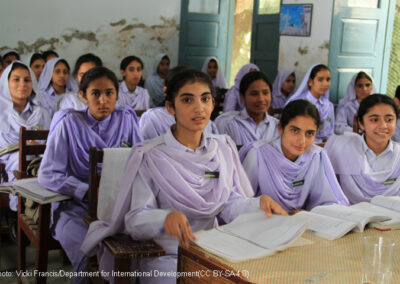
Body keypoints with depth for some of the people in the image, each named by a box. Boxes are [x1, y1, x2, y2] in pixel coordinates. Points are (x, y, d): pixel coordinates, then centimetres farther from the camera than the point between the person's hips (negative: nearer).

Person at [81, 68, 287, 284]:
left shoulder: (223, 148, 7)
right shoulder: (149, 157, -9)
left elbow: (230, 204, 4)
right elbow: (136, 219, -14)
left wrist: (259, 203, -16)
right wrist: (165, 218, -35)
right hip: (165, 257, -5)